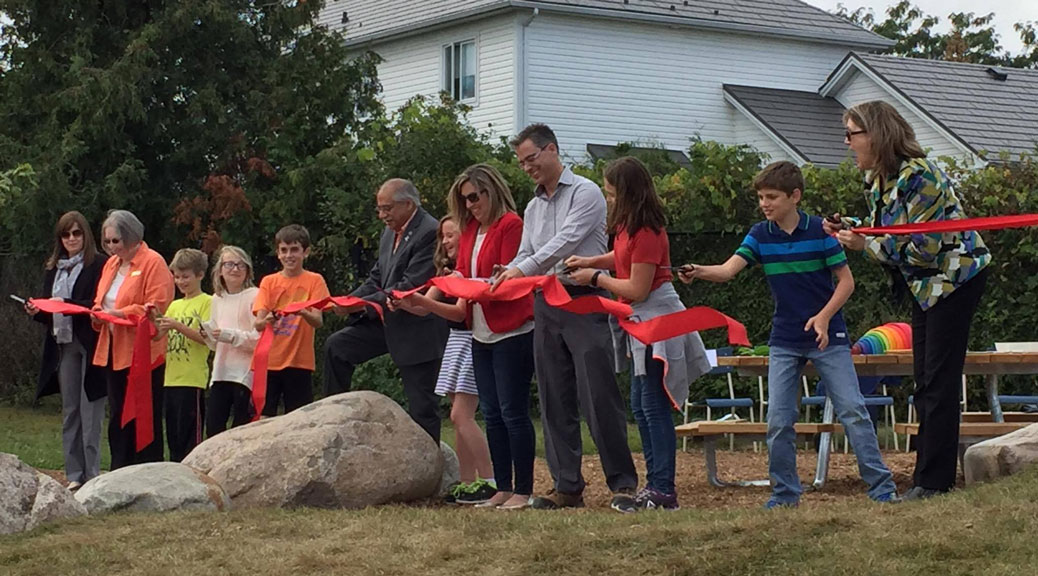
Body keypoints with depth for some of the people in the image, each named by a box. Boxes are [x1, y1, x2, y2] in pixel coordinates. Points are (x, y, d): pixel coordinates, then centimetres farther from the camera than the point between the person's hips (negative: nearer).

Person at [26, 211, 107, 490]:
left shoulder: (99, 266, -6)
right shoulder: (53, 269, 16)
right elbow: (48, 307, 18)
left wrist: (66, 304, -20)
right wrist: (37, 311, -3)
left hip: (89, 346, -7)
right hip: (63, 345, 7)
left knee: (90, 414, -6)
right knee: (69, 411, 8)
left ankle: (92, 475, -4)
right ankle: (74, 475, 12)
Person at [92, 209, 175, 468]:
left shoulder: (153, 262, -10)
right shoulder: (111, 264, 14)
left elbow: (155, 308, -16)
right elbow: (101, 300, 20)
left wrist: (120, 313, -23)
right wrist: (99, 314, -2)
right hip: (115, 352, 8)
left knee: (145, 422, -3)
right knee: (118, 418, 11)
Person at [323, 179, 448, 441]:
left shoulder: (430, 233, -19)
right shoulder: (390, 233, 11)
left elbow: (411, 287, -24)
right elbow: (376, 279, 14)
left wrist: (363, 304, -24)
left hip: (418, 328, -9)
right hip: (388, 320, 9)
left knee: (422, 405, -3)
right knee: (336, 346, 2)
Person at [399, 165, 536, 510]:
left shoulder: (511, 225, -9)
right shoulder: (470, 231, 14)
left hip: (512, 333, -8)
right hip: (482, 336, 8)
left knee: (512, 412, -7)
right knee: (492, 414, 8)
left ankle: (523, 490, -3)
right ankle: (503, 489, 13)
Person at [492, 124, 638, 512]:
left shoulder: (585, 193, -3)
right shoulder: (533, 208, 20)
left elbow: (566, 242, -15)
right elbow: (525, 256, 16)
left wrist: (522, 269, -24)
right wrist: (504, 278, -6)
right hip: (546, 306, 7)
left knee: (599, 397, -9)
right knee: (555, 401, 6)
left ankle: (622, 483, -5)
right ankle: (567, 486, 11)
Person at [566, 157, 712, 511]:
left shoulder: (646, 233, -21)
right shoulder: (629, 228, 8)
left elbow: (637, 289, -21)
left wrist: (595, 278, -9)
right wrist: (590, 261, 11)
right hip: (641, 322, 11)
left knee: (654, 407, -10)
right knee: (641, 407, 12)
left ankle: (663, 491, -8)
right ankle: (655, 483, 16)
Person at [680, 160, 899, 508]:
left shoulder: (820, 231, -8)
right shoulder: (760, 235, 1)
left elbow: (846, 280, -5)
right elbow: (729, 270, -12)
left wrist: (823, 317, -18)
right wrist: (699, 272, -32)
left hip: (828, 336, -3)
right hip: (784, 342, 3)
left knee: (852, 410, -5)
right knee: (779, 420, 0)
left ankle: (881, 485, 1)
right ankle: (786, 493, 12)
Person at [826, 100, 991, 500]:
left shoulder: (917, 176, -24)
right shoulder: (875, 178, 3)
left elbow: (922, 248, -26)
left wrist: (866, 245, -22)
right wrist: (849, 228, -3)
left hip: (954, 276, -10)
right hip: (924, 285, 10)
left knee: (939, 380, -9)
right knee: (925, 382, 10)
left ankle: (933, 480, -7)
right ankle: (929, 476, 14)